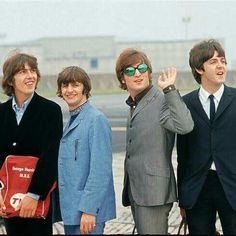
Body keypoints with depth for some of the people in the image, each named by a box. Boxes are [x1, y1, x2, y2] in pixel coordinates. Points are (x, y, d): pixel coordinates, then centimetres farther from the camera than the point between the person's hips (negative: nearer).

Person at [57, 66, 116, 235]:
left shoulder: (96, 119, -12)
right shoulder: (71, 121, 13)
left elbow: (101, 170, -18)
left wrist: (89, 210, -20)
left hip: (88, 211, -8)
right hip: (70, 209, 8)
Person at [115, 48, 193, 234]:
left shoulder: (162, 101, -10)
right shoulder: (134, 106, 16)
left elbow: (185, 126, -29)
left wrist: (169, 89, -29)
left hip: (154, 191, -8)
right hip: (135, 191, 8)